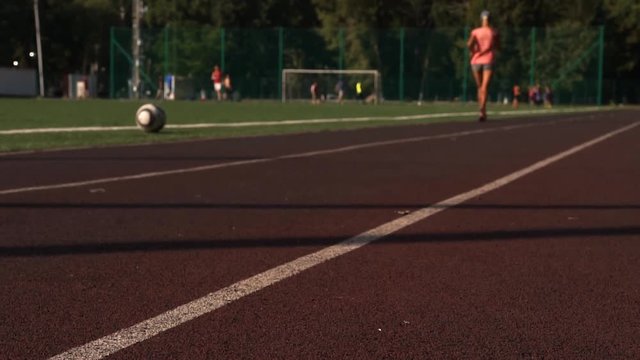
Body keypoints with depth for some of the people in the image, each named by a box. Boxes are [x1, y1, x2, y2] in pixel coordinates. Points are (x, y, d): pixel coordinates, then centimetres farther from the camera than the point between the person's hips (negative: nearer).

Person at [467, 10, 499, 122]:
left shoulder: (475, 31, 0)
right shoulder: (494, 32, 2)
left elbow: (469, 44, -14)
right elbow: (497, 46, 13)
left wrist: (473, 52, 3)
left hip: (476, 61, 1)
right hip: (488, 61, -1)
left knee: (480, 88, 14)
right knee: (484, 88, -11)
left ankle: (483, 112, 18)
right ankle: (482, 111, -29)